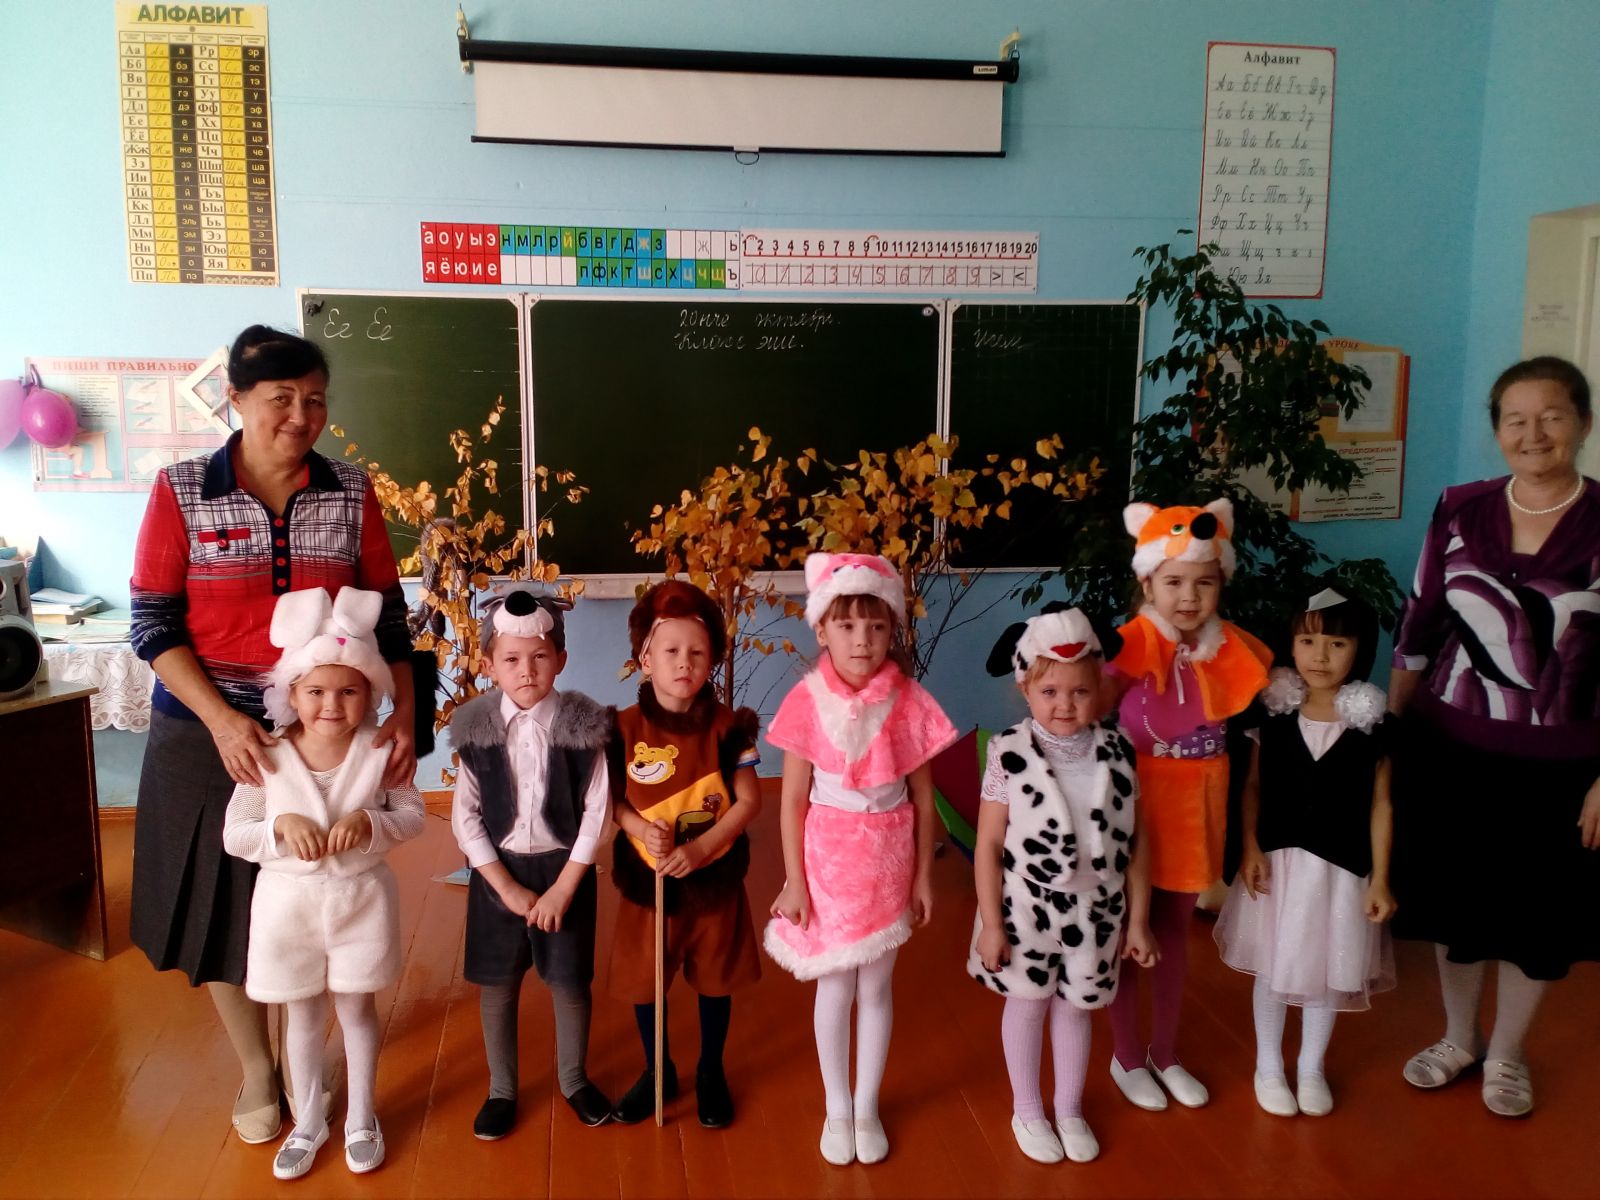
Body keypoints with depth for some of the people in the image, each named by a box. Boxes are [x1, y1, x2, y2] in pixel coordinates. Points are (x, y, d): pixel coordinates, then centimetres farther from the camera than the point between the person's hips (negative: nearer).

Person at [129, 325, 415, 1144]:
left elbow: (385, 614, 1)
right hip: (209, 731, -1)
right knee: (225, 899, 11)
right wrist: (222, 717, -19)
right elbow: (153, 623, -7)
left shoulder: (351, 493, -2)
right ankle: (255, 1068, 33)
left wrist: (403, 712, -10)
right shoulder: (181, 491, -7)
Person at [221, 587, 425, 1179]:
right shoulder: (268, 757, -12)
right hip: (289, 900, 1)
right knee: (304, 1014, 17)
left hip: (361, 897, 0)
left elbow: (412, 815, -6)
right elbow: (234, 835, -7)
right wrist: (282, 826, -25)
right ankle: (309, 1121, 38)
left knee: (356, 1006, 15)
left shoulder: (379, 752, -12)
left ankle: (361, 1118, 36)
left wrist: (369, 821, -25)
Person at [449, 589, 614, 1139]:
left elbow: (596, 811, -9)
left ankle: (574, 1079, 35)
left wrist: (562, 888, -11)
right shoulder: (476, 727, -9)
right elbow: (465, 817, -6)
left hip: (563, 867, -1)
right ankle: (501, 1089, 32)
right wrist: (508, 888, -10)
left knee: (570, 981, 11)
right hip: (498, 870, 1)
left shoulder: (581, 724, -12)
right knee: (497, 984, 12)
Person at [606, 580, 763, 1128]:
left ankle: (711, 1073, 39)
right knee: (643, 979, 15)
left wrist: (699, 848, -21)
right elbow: (613, 799, -2)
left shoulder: (726, 727, -11)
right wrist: (641, 830, -22)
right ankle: (658, 1071, 40)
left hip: (715, 878, 0)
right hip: (646, 879, 1)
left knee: (715, 979, 16)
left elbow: (748, 801, -11)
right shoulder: (625, 728, -10)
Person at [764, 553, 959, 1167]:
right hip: (827, 860, -1)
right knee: (834, 986, 13)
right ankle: (836, 1108, 34)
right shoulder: (808, 700, -12)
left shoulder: (908, 701, -10)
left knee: (876, 986, 15)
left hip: (888, 862, 1)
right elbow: (793, 798, -7)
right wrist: (794, 880, -6)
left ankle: (867, 1106, 35)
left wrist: (924, 874, 2)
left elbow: (922, 795, -1)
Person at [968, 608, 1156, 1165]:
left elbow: (1134, 844, -1)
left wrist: (1138, 920, 2)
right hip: (1026, 909, -2)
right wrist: (991, 923, -10)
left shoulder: (1118, 753, -9)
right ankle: (1027, 1112, 38)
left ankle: (1070, 1110, 42)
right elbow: (988, 845, -11)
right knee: (1027, 1005, 16)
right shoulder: (1010, 755, -17)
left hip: (1094, 912, 2)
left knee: (1075, 1006, 19)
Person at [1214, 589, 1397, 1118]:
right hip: (1276, 860, 0)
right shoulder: (1273, 715, -7)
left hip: (1340, 867, 0)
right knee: (1272, 969, 12)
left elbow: (1380, 805, -4)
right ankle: (1268, 1067, 33)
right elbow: (1253, 786, 0)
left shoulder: (1371, 724, -8)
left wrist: (1379, 878, -5)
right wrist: (1251, 849, -9)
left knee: (1327, 971, 14)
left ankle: (1311, 1069, 37)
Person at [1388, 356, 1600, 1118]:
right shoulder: (1459, 511, -2)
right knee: (1450, 897, 14)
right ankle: (1459, 1038, 39)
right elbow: (1417, 630, 4)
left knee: (1537, 911, 14)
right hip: (1449, 746, 2)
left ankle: (1506, 1054, 38)